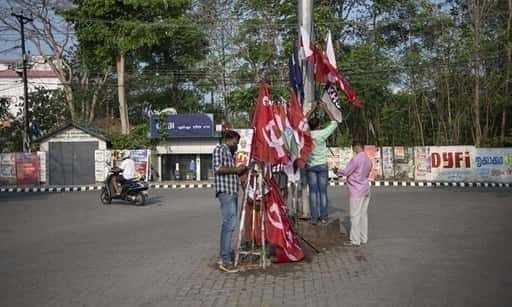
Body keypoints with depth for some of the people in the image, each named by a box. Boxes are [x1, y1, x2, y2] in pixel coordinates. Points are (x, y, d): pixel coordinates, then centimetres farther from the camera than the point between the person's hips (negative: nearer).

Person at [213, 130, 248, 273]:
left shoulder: (230, 153, 25)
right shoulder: (219, 149, -3)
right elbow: (218, 169, -17)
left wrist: (241, 170, 18)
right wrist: (235, 169, -10)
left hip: (233, 191, 10)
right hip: (225, 190, -10)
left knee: (229, 223, 12)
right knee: (229, 222, -17)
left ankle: (224, 256, 19)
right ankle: (225, 260, -19)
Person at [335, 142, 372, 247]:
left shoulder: (356, 159, -18)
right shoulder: (368, 160, 8)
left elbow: (346, 172, -15)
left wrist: (337, 172, 4)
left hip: (356, 191, -8)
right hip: (365, 190, 8)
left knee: (355, 215, -3)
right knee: (363, 214, 12)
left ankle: (355, 240, 1)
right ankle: (363, 238, 18)